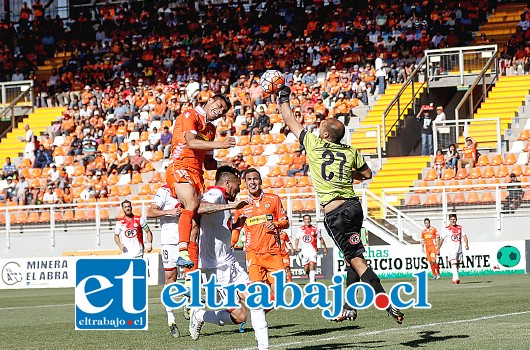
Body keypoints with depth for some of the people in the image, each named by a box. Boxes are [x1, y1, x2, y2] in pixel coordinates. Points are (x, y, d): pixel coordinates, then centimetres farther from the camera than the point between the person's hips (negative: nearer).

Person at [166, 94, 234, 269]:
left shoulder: (211, 129, 26)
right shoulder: (190, 115, 1)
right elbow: (190, 142, -17)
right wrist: (220, 144, -22)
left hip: (197, 174, 9)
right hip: (180, 167, -9)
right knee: (192, 204, -31)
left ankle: (193, 267, 13)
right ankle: (183, 252, -46)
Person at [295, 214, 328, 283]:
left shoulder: (315, 229, 3)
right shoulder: (301, 229, 7)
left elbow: (321, 239, 15)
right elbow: (297, 239, 15)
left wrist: (325, 248, 19)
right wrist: (296, 247, -1)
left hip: (313, 250, -2)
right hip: (304, 251, 2)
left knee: (312, 264, -21)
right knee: (306, 269, 4)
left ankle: (312, 281, -24)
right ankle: (311, 277, 32)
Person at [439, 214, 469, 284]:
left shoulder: (460, 228, 7)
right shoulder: (446, 229, -2)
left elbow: (464, 236, 1)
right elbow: (442, 239, 2)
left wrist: (467, 245, -15)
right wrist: (438, 249, 3)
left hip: (459, 250, 4)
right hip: (451, 250, -4)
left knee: (457, 265, 12)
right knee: (454, 264, -19)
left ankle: (454, 279, 25)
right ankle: (456, 278, -28)